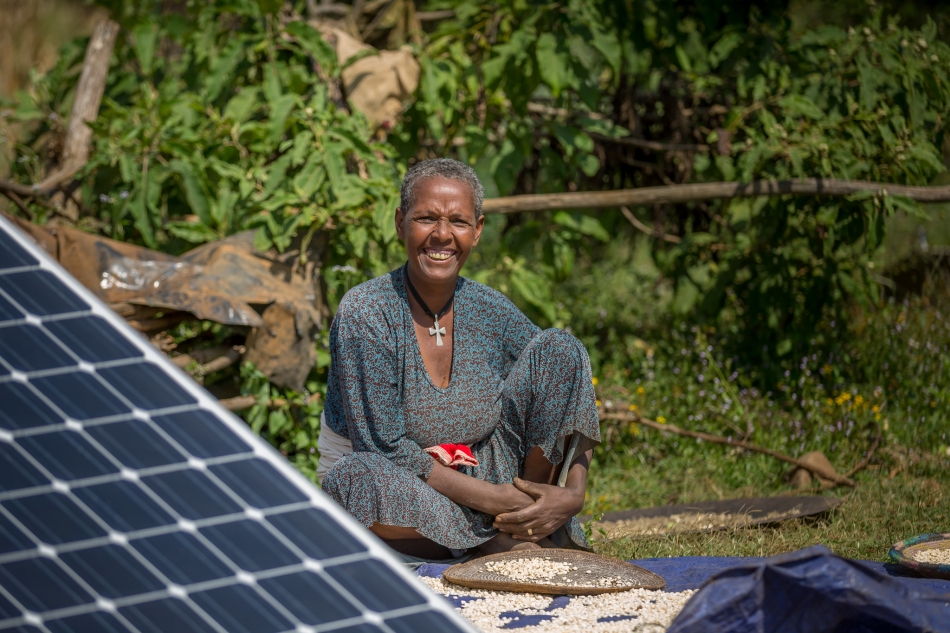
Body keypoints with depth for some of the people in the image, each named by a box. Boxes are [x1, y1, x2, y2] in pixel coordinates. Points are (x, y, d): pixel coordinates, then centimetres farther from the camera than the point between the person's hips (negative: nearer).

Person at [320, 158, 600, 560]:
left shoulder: (492, 314, -1)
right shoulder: (365, 314, -15)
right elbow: (385, 448, -19)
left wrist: (572, 495, -17)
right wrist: (490, 499, -25)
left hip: (485, 475, 4)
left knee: (559, 347, -8)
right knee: (353, 477, -40)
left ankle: (535, 527, -12)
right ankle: (506, 542, -20)